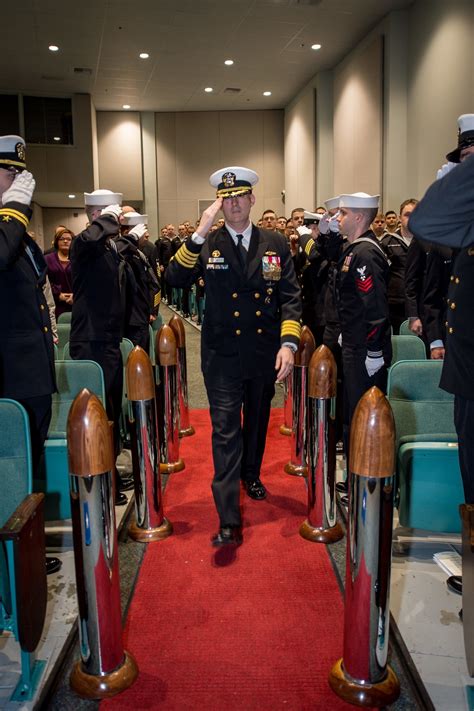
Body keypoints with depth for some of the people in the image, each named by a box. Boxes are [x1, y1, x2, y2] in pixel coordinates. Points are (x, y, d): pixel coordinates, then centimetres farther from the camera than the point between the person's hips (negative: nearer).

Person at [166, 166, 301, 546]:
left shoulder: (276, 244, 2)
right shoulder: (206, 244, -2)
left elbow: (290, 297, 0)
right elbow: (175, 278, -16)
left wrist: (288, 343, -12)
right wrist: (200, 232, -23)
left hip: (264, 354, 3)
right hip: (223, 356, -2)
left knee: (257, 422, 21)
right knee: (226, 432, -5)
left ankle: (251, 475, 48)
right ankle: (229, 520, -3)